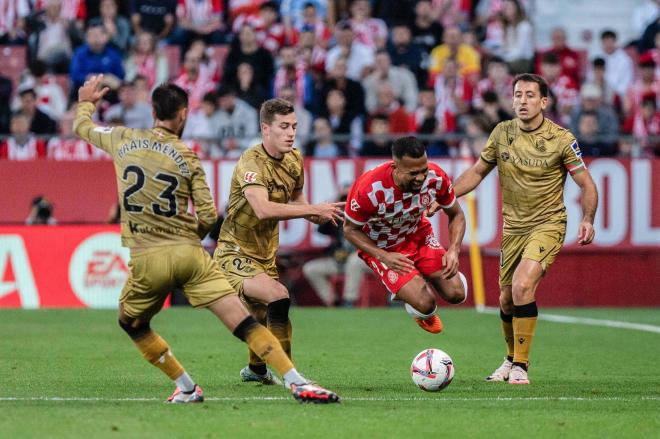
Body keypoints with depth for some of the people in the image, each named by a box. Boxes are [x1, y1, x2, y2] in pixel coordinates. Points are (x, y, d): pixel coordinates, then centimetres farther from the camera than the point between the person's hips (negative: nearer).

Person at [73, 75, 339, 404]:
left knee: (131, 323, 27)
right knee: (244, 323, -4)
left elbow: (81, 127, 24)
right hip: (189, 254, -1)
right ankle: (299, 384, -10)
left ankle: (186, 388, 21)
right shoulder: (187, 157, 1)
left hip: (146, 259, 1)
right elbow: (208, 216, 1)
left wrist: (86, 102, 45)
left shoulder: (122, 140, 4)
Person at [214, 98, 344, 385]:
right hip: (236, 254, -8)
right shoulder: (251, 162, -24)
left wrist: (312, 214, -2)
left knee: (264, 317, 24)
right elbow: (263, 209, -40)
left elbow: (295, 195, 21)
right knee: (278, 296, -30)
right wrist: (314, 209, -38)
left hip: (266, 255, 8)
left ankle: (255, 369, 52)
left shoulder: (294, 160, 1)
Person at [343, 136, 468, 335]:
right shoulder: (369, 190, -35)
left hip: (418, 235, 4)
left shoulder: (436, 178, -24)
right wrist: (384, 257, -29)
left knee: (456, 294, -8)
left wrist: (454, 250, -22)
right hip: (381, 247, -4)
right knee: (425, 304, -21)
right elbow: (350, 229, -17)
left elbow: (456, 215, -5)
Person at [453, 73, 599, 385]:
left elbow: (586, 185, -5)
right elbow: (477, 172, 13)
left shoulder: (561, 140, -10)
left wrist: (587, 220, -21)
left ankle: (521, 366, -15)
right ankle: (511, 359, 34)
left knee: (522, 286, -25)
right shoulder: (502, 133, 1)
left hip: (548, 225, -5)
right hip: (512, 227, 5)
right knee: (506, 299, 8)